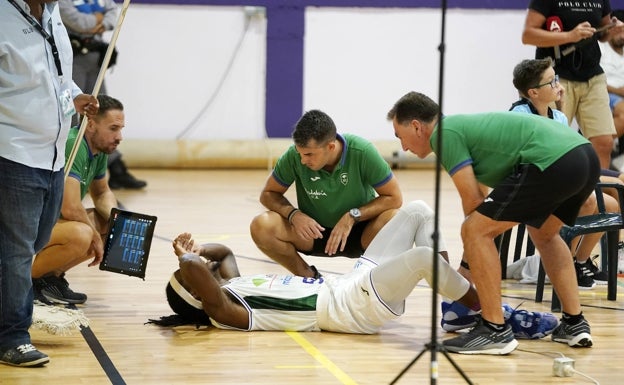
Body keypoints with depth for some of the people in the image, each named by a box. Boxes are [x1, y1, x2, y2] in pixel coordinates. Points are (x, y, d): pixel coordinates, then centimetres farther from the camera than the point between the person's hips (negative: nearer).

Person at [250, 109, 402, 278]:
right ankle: (309, 276, 0)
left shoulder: (362, 152, -23)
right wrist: (293, 214, -23)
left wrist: (352, 216, -25)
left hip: (357, 232, -2)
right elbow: (268, 194, -4)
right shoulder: (294, 155, -18)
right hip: (313, 231, 2)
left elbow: (394, 198, -15)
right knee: (261, 227, -25)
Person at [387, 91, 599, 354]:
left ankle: (495, 329, 0)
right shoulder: (461, 126, 30)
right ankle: (574, 323, 27)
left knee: (475, 231, -4)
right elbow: (480, 202, 36)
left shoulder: (445, 133, 2)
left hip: (551, 162, -10)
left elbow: (473, 200, -1)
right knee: (544, 234, 34)